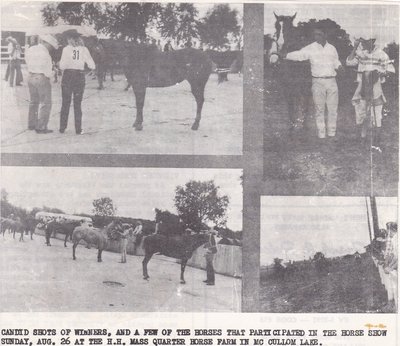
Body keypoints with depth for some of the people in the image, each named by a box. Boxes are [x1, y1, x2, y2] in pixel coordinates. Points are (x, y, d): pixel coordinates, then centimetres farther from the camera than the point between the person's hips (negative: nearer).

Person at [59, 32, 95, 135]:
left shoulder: (66, 49, -3)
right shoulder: (84, 49, 0)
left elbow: (62, 66, -10)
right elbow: (92, 66, -3)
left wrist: (61, 66, 11)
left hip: (68, 76, -1)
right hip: (80, 77, 1)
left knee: (65, 103, 8)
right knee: (77, 104, 7)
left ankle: (62, 128, 10)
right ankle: (78, 129, 5)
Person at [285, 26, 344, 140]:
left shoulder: (332, 48, 10)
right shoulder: (310, 48, 0)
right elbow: (298, 55, -8)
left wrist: (339, 66, 0)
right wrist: (284, 55, -22)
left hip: (331, 81, 3)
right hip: (318, 81, -3)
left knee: (333, 108, 3)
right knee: (319, 109, -1)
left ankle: (331, 133, 13)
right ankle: (321, 134, 5)